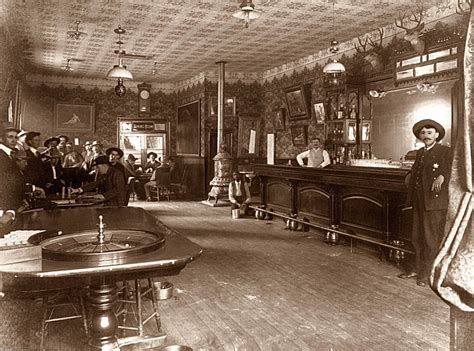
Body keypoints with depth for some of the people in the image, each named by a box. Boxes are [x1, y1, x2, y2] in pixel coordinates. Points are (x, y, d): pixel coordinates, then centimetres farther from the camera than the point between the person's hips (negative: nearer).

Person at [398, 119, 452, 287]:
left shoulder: (445, 151, -5)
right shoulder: (420, 152, 17)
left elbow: (452, 166, -20)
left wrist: (442, 176, -36)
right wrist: (410, 176, 12)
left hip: (434, 203, -7)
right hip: (419, 202, 7)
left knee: (431, 238, 1)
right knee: (417, 238, 15)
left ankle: (427, 273, 14)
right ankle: (418, 269, 28)